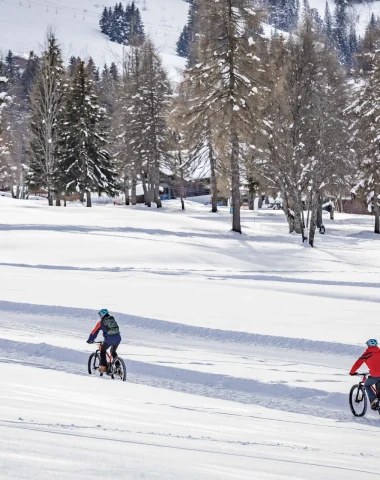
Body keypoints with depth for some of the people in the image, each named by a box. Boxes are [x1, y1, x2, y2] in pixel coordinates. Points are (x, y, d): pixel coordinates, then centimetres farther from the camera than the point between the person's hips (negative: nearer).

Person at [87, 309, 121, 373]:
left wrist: (90, 340, 25)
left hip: (109, 340, -5)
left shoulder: (101, 323, 7)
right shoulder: (113, 320, 21)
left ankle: (103, 367, 9)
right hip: (118, 339, 5)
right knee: (113, 352, 28)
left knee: (103, 351, 20)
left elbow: (94, 332, 11)